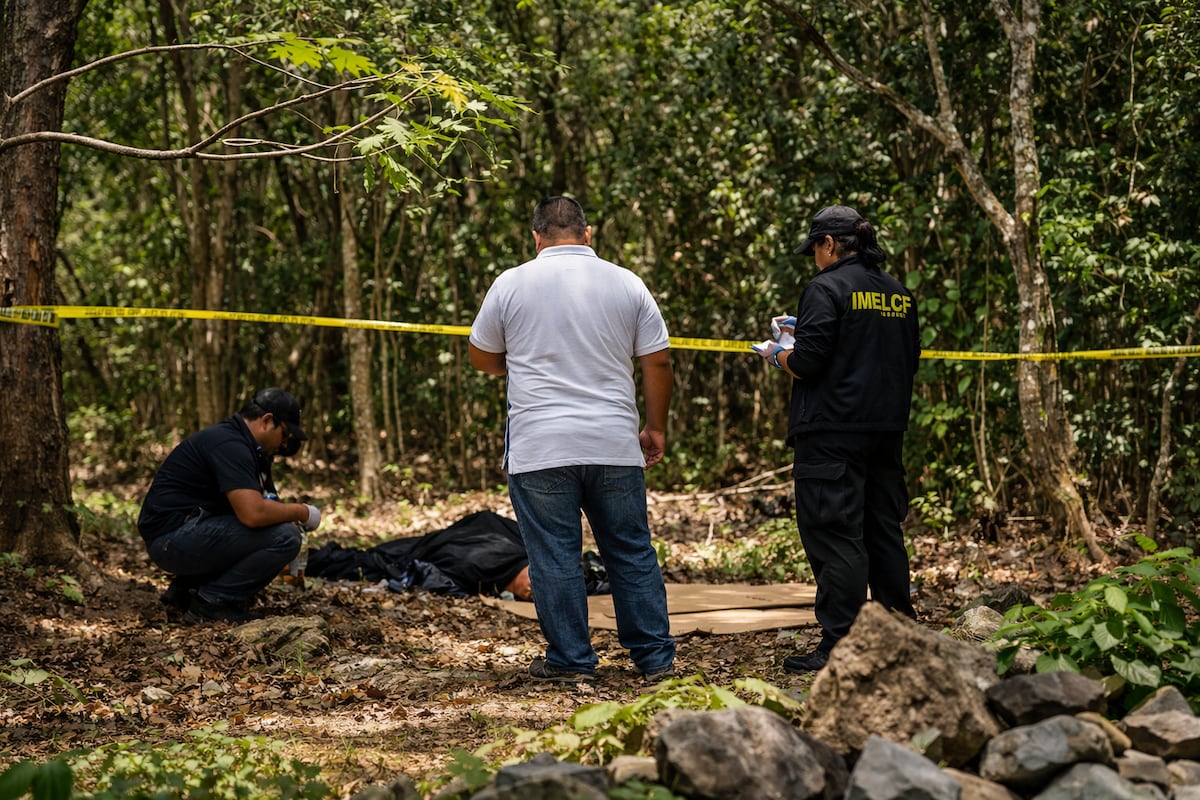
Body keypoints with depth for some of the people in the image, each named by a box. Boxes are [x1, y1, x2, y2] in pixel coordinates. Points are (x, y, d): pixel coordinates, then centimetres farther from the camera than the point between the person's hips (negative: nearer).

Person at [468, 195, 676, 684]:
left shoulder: (512, 284, 0)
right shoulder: (627, 284, 4)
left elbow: (482, 357, 11)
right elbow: (658, 362, 5)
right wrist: (656, 427, 16)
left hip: (539, 447, -2)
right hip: (615, 445, 2)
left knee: (554, 557, 4)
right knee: (632, 552, 10)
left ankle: (569, 661, 8)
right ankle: (656, 658, 14)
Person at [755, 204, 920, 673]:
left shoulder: (827, 289, -11)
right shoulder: (899, 294, 12)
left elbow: (807, 362, -18)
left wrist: (778, 355, 5)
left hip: (833, 432, -8)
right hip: (886, 430, 8)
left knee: (834, 534, -5)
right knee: (883, 531, 15)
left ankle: (839, 643, -7)